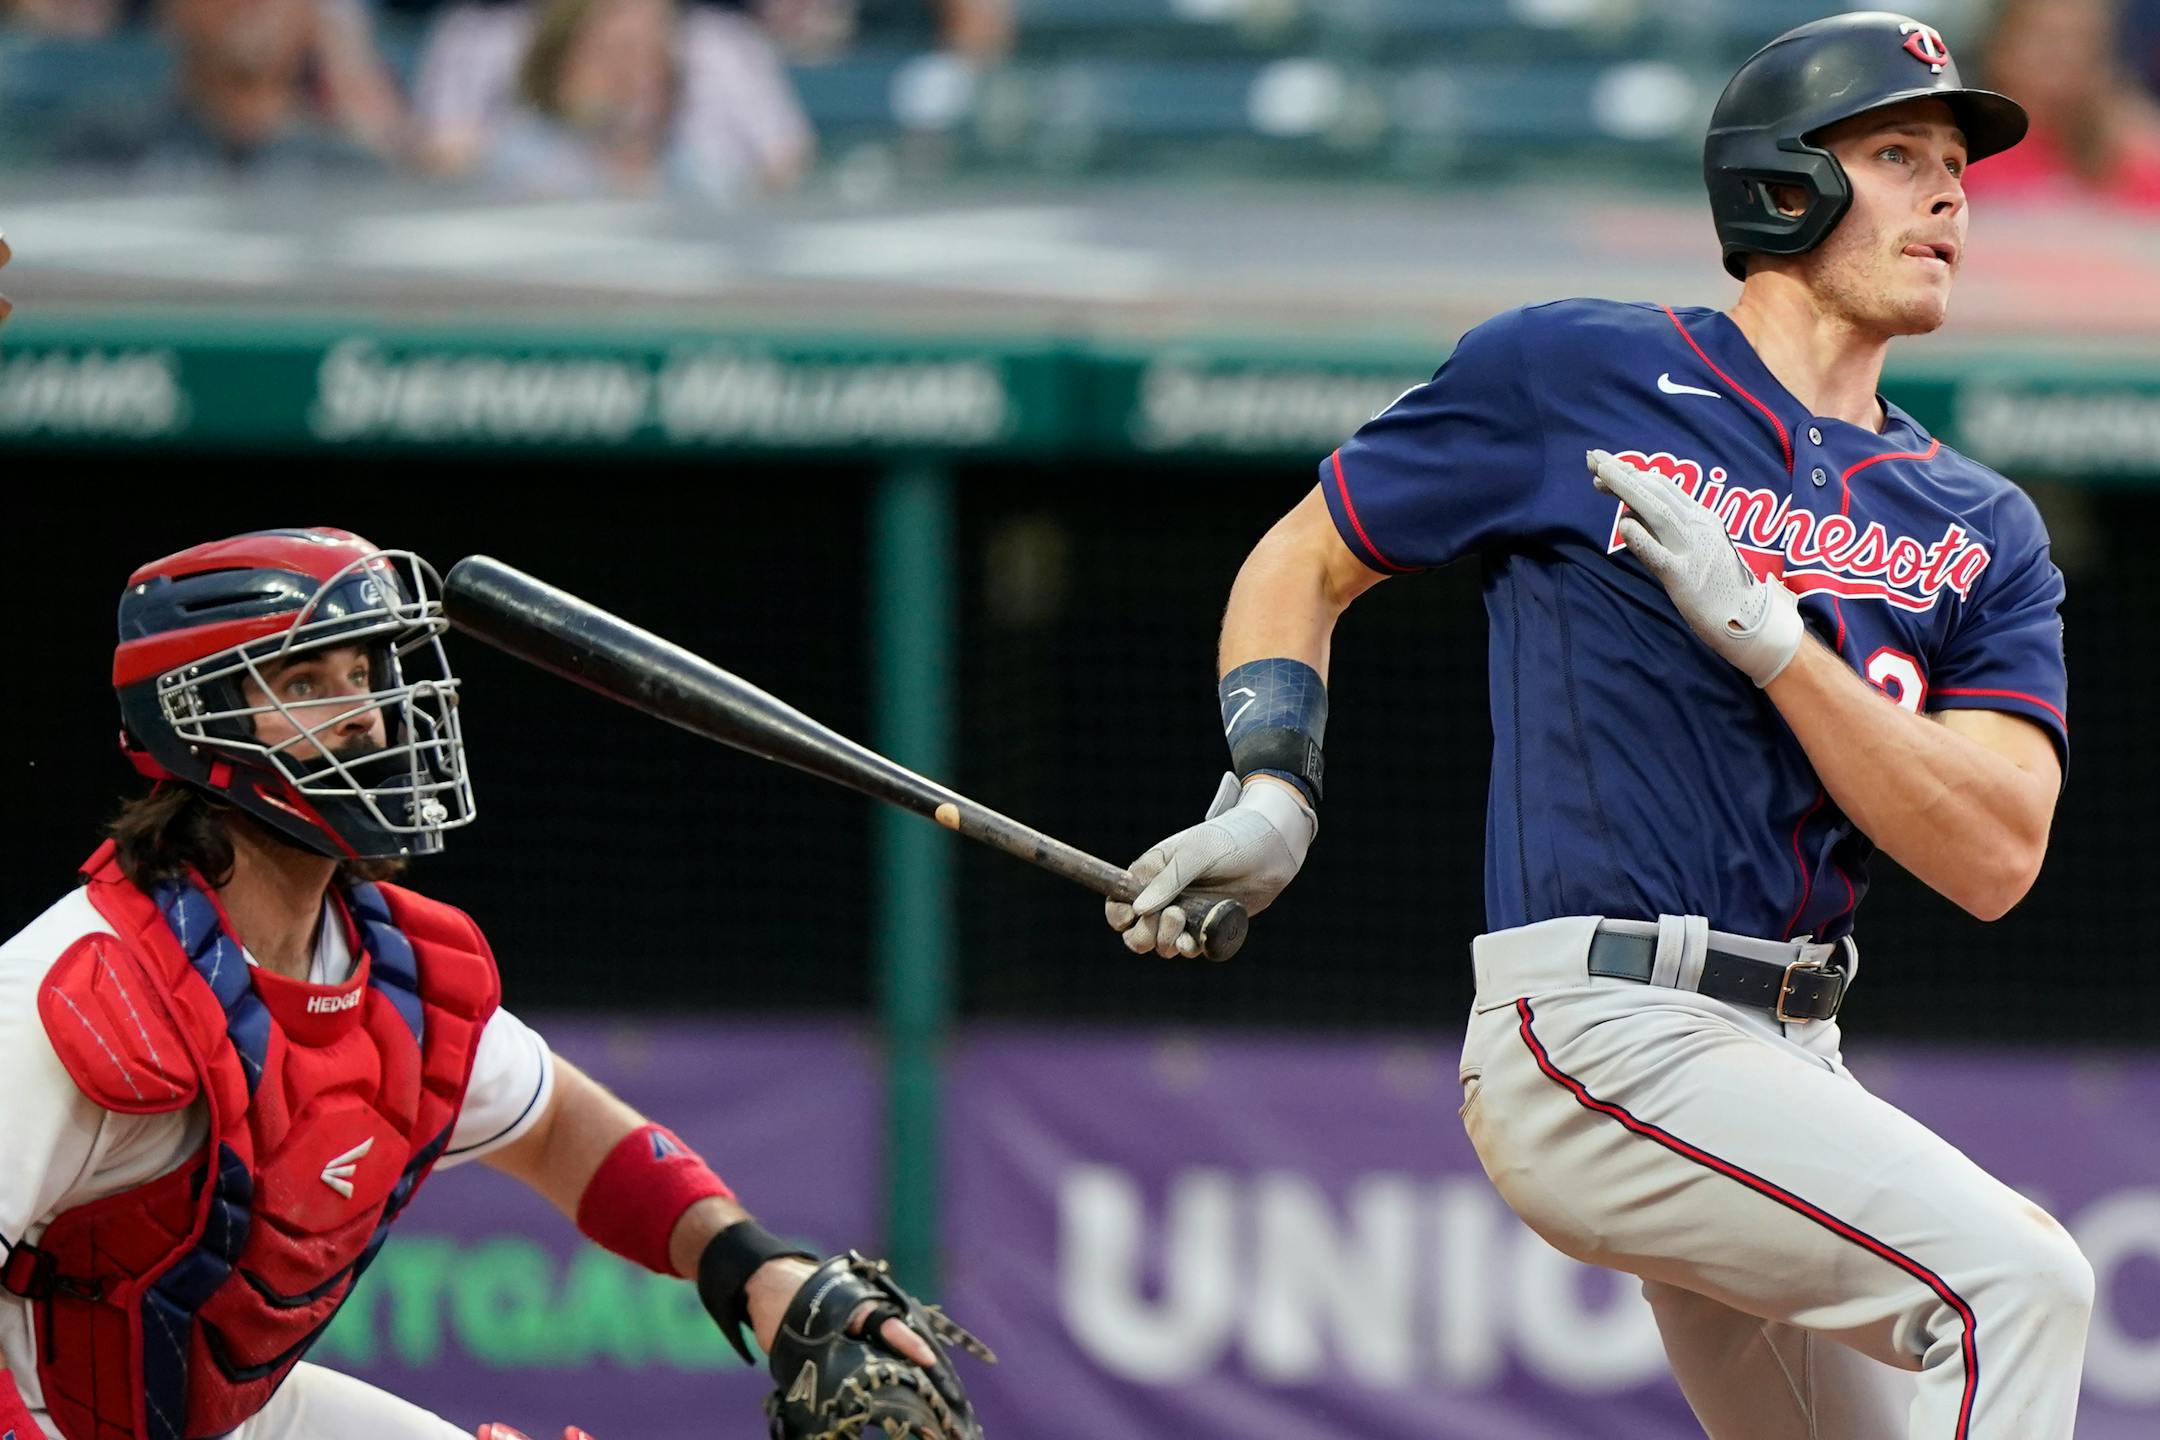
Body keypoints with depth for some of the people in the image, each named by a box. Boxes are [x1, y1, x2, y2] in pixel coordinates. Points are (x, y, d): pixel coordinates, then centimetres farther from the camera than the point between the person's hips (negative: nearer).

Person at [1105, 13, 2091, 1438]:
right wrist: (1273, 792, -4)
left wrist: (1767, 635, -12)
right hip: (1596, 1038, -7)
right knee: (2015, 1275, -23)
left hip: (1790, 1060, 7)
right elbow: (1302, 564, 14)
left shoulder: (1980, 531, 13)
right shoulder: (1571, 375, 3)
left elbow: (1994, 858, -2)